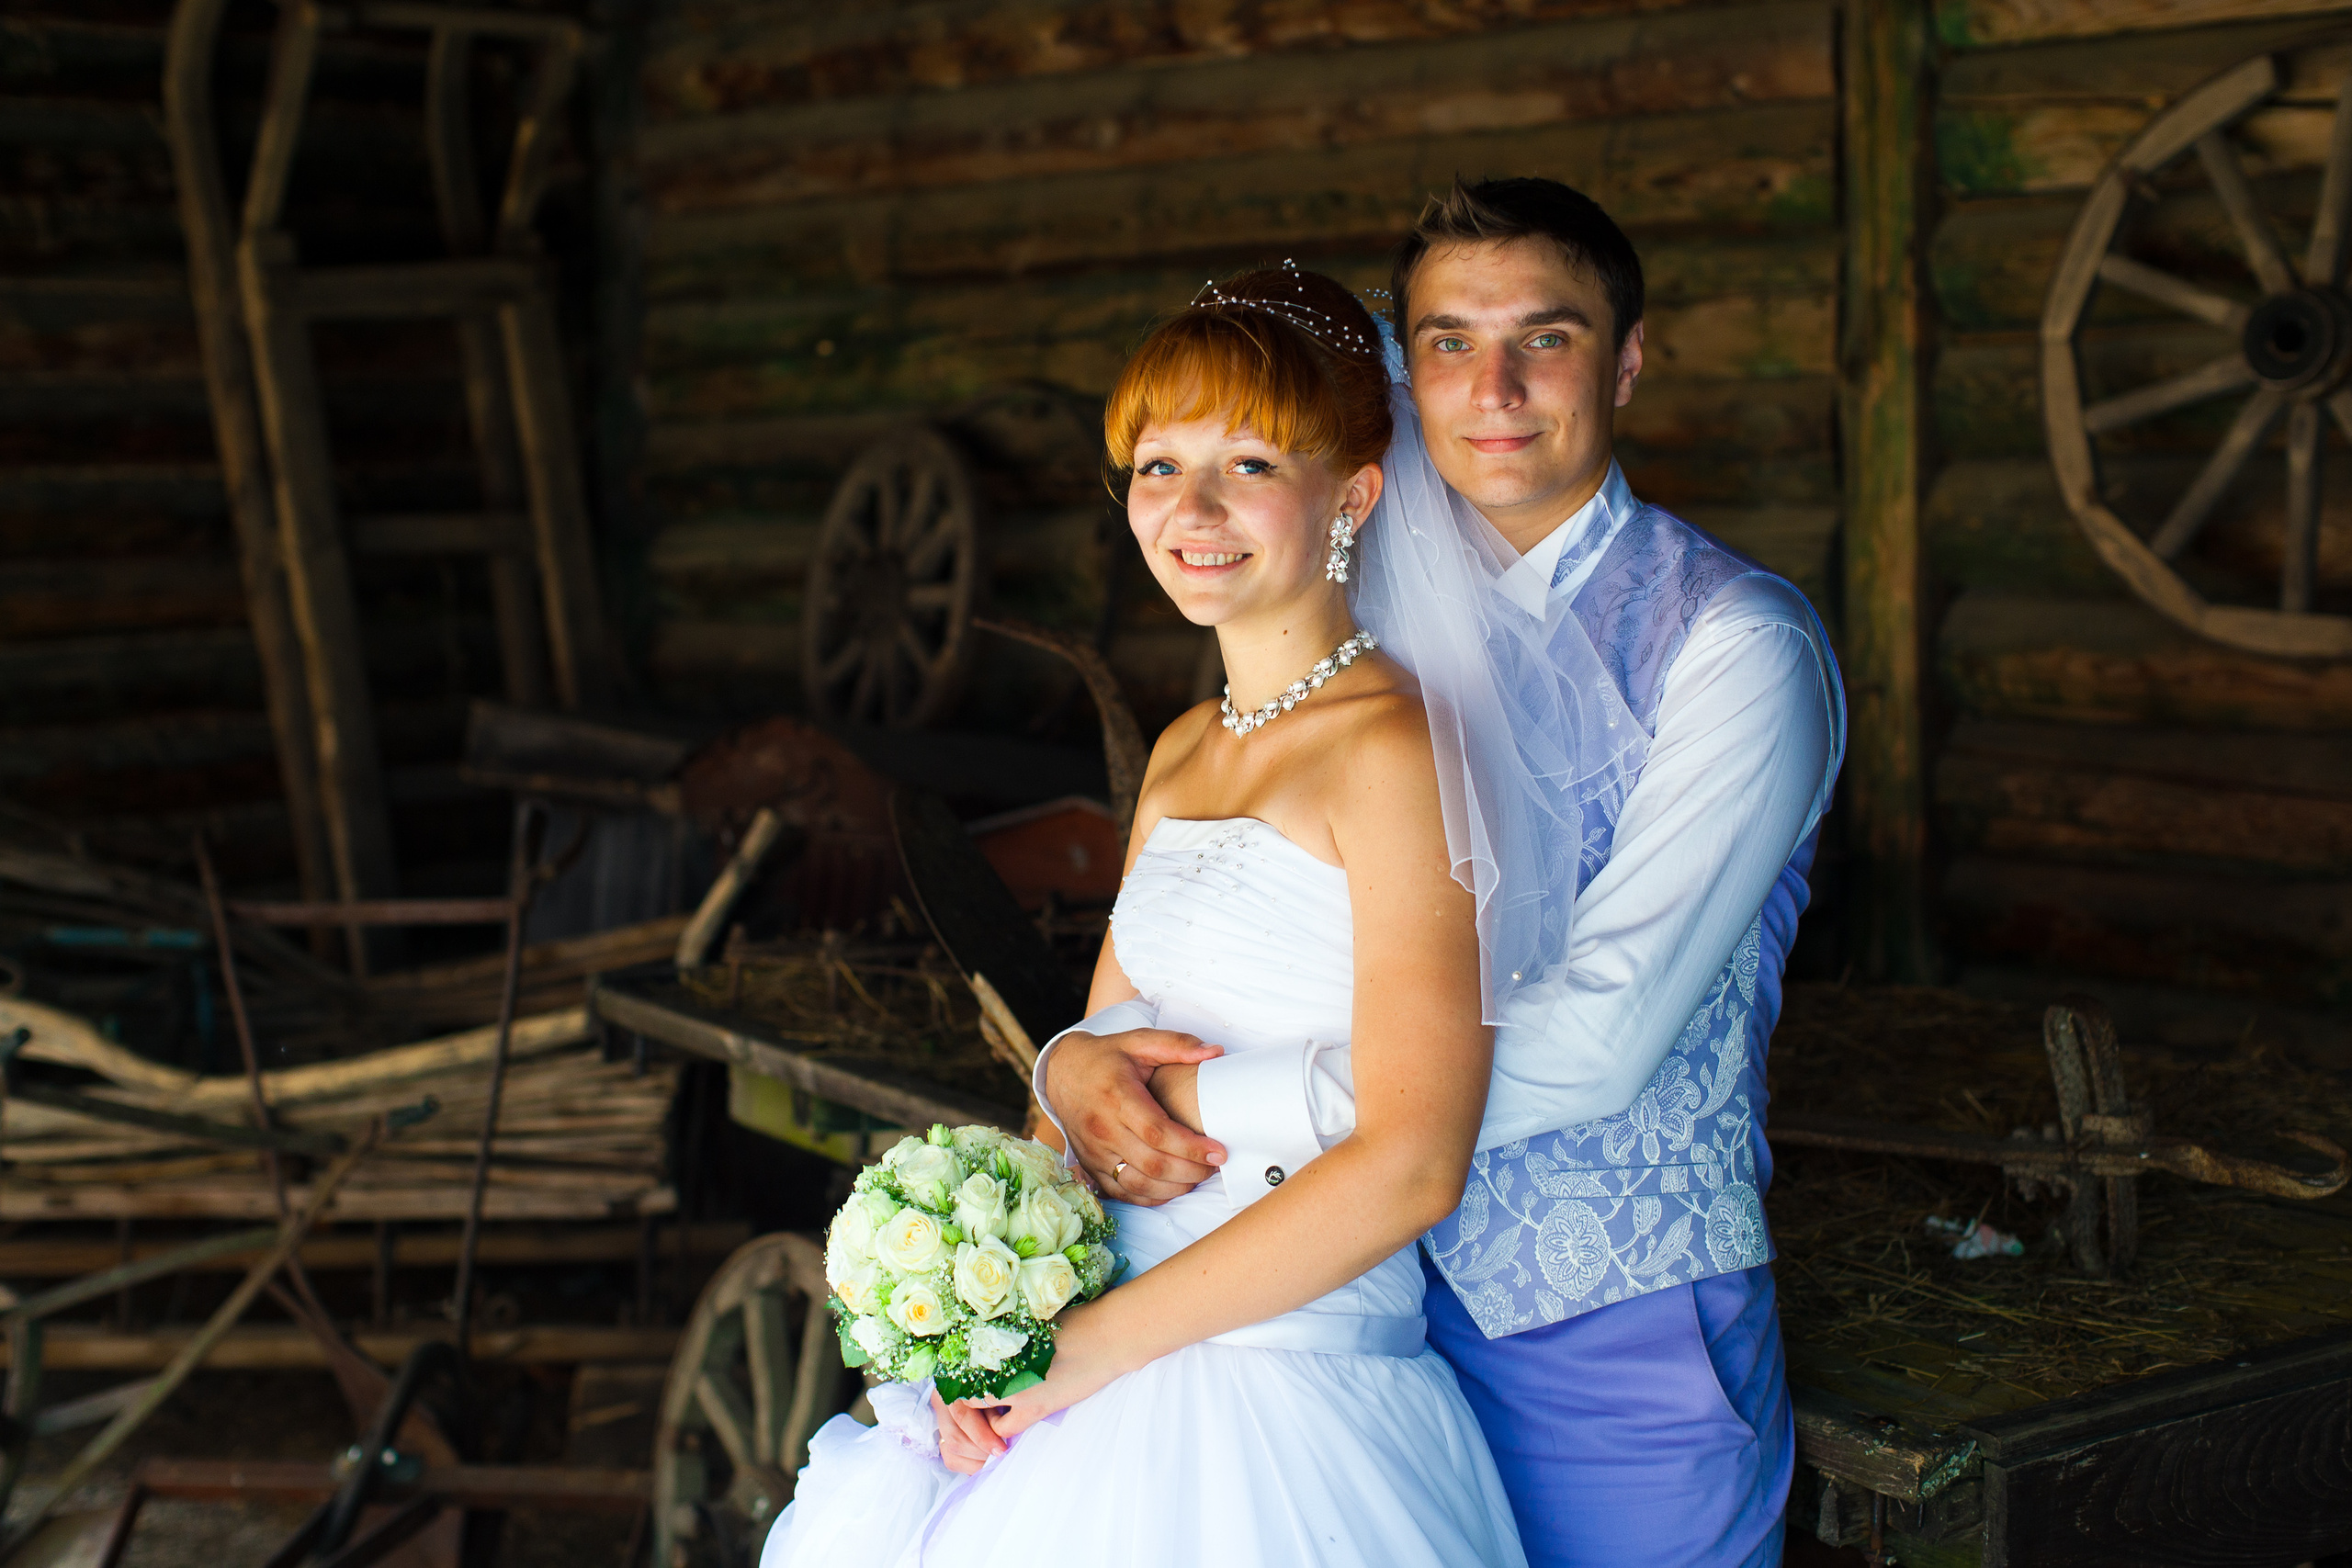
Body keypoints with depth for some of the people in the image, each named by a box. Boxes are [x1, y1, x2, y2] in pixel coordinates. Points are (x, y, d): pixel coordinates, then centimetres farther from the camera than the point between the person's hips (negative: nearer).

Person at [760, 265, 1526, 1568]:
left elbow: (1410, 1166, -22)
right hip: (1117, 1378, 7)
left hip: (1285, 1400, -7)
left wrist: (1089, 1345, -16)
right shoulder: (1183, 751, 10)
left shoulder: (1396, 751, -15)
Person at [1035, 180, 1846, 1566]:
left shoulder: (1735, 643, -13)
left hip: (1618, 1333, -4)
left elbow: (1594, 1037, -22)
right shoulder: (1380, 616, 6)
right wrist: (1083, 1059, -16)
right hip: (1393, 1292, 5)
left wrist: (1226, 1107, -20)